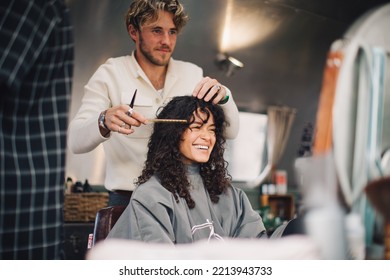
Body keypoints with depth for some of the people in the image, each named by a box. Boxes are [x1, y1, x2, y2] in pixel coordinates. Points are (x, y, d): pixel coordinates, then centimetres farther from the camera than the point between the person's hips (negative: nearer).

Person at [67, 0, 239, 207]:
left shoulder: (193, 74, 10)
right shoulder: (109, 74, 0)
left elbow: (230, 132, 5)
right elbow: (75, 141, -8)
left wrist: (222, 96, -15)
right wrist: (104, 122, -30)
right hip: (128, 200, -3)